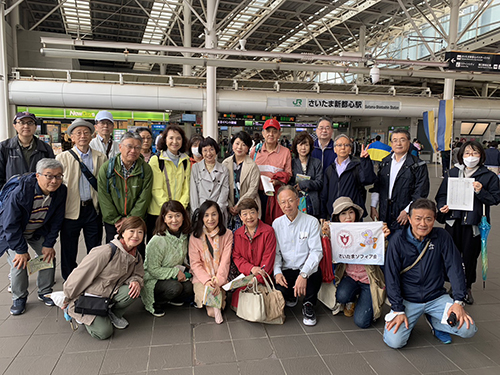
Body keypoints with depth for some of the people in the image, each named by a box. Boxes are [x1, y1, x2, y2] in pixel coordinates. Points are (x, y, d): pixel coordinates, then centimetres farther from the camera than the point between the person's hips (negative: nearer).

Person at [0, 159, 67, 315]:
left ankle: (45, 292, 19)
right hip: (13, 232, -4)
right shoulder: (20, 192, -34)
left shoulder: (61, 191, -21)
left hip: (39, 231, 4)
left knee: (49, 257, -3)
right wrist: (21, 250, -22)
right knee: (19, 263, -14)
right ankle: (19, 298, 9)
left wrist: (49, 244, -11)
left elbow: (56, 221, -9)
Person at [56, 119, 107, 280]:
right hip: (71, 210, -1)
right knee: (69, 252, 9)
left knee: (95, 250, 9)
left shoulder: (101, 158, 5)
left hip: (93, 209, 1)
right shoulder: (63, 158, 1)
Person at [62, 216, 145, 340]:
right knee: (104, 332, -21)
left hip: (109, 296, 6)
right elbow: (80, 276, -18)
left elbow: (138, 275, 8)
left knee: (133, 291, -23)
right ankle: (84, 317, 11)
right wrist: (66, 300, -7)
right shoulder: (107, 252, -25)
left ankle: (113, 315, 5)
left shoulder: (136, 257, -2)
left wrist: (136, 281, -19)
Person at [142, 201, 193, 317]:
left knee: (190, 286, -21)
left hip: (176, 277, 6)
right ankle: (156, 303, -3)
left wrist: (183, 270, -5)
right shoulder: (157, 241, -23)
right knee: (175, 287, -33)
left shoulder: (184, 236, -1)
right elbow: (153, 270, -19)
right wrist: (175, 272, -21)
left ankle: (172, 299, 10)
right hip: (153, 280, -6)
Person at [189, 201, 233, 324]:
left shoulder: (227, 234, 0)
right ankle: (216, 309, 6)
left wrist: (218, 281, -20)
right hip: (201, 278, -1)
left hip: (220, 278, 1)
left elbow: (225, 261, -6)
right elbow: (195, 264, -4)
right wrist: (207, 280, -21)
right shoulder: (195, 237, -2)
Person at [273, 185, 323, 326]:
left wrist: (303, 275, -26)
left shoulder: (312, 222, -6)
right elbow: (275, 252, 8)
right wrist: (277, 272, -11)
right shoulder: (276, 224, 6)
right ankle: (291, 296, 17)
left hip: (307, 270, -2)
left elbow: (316, 251, -13)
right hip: (286, 271, 2)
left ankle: (308, 304, 1)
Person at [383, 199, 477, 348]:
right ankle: (408, 322, 15)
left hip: (436, 297, 2)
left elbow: (455, 268, -4)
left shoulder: (442, 237, -5)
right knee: (394, 341, -18)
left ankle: (434, 321, 14)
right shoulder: (398, 239, -10)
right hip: (407, 299, -2)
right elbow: (392, 276, -9)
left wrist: (458, 301, -14)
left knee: (468, 329, -15)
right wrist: (398, 310, -14)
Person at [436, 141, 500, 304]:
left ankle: (467, 287, 24)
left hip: (474, 222, -2)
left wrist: (481, 192, -17)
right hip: (453, 221, 2)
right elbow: (442, 194, 11)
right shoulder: (453, 173, 9)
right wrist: (442, 206, -7)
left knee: (470, 255, 6)